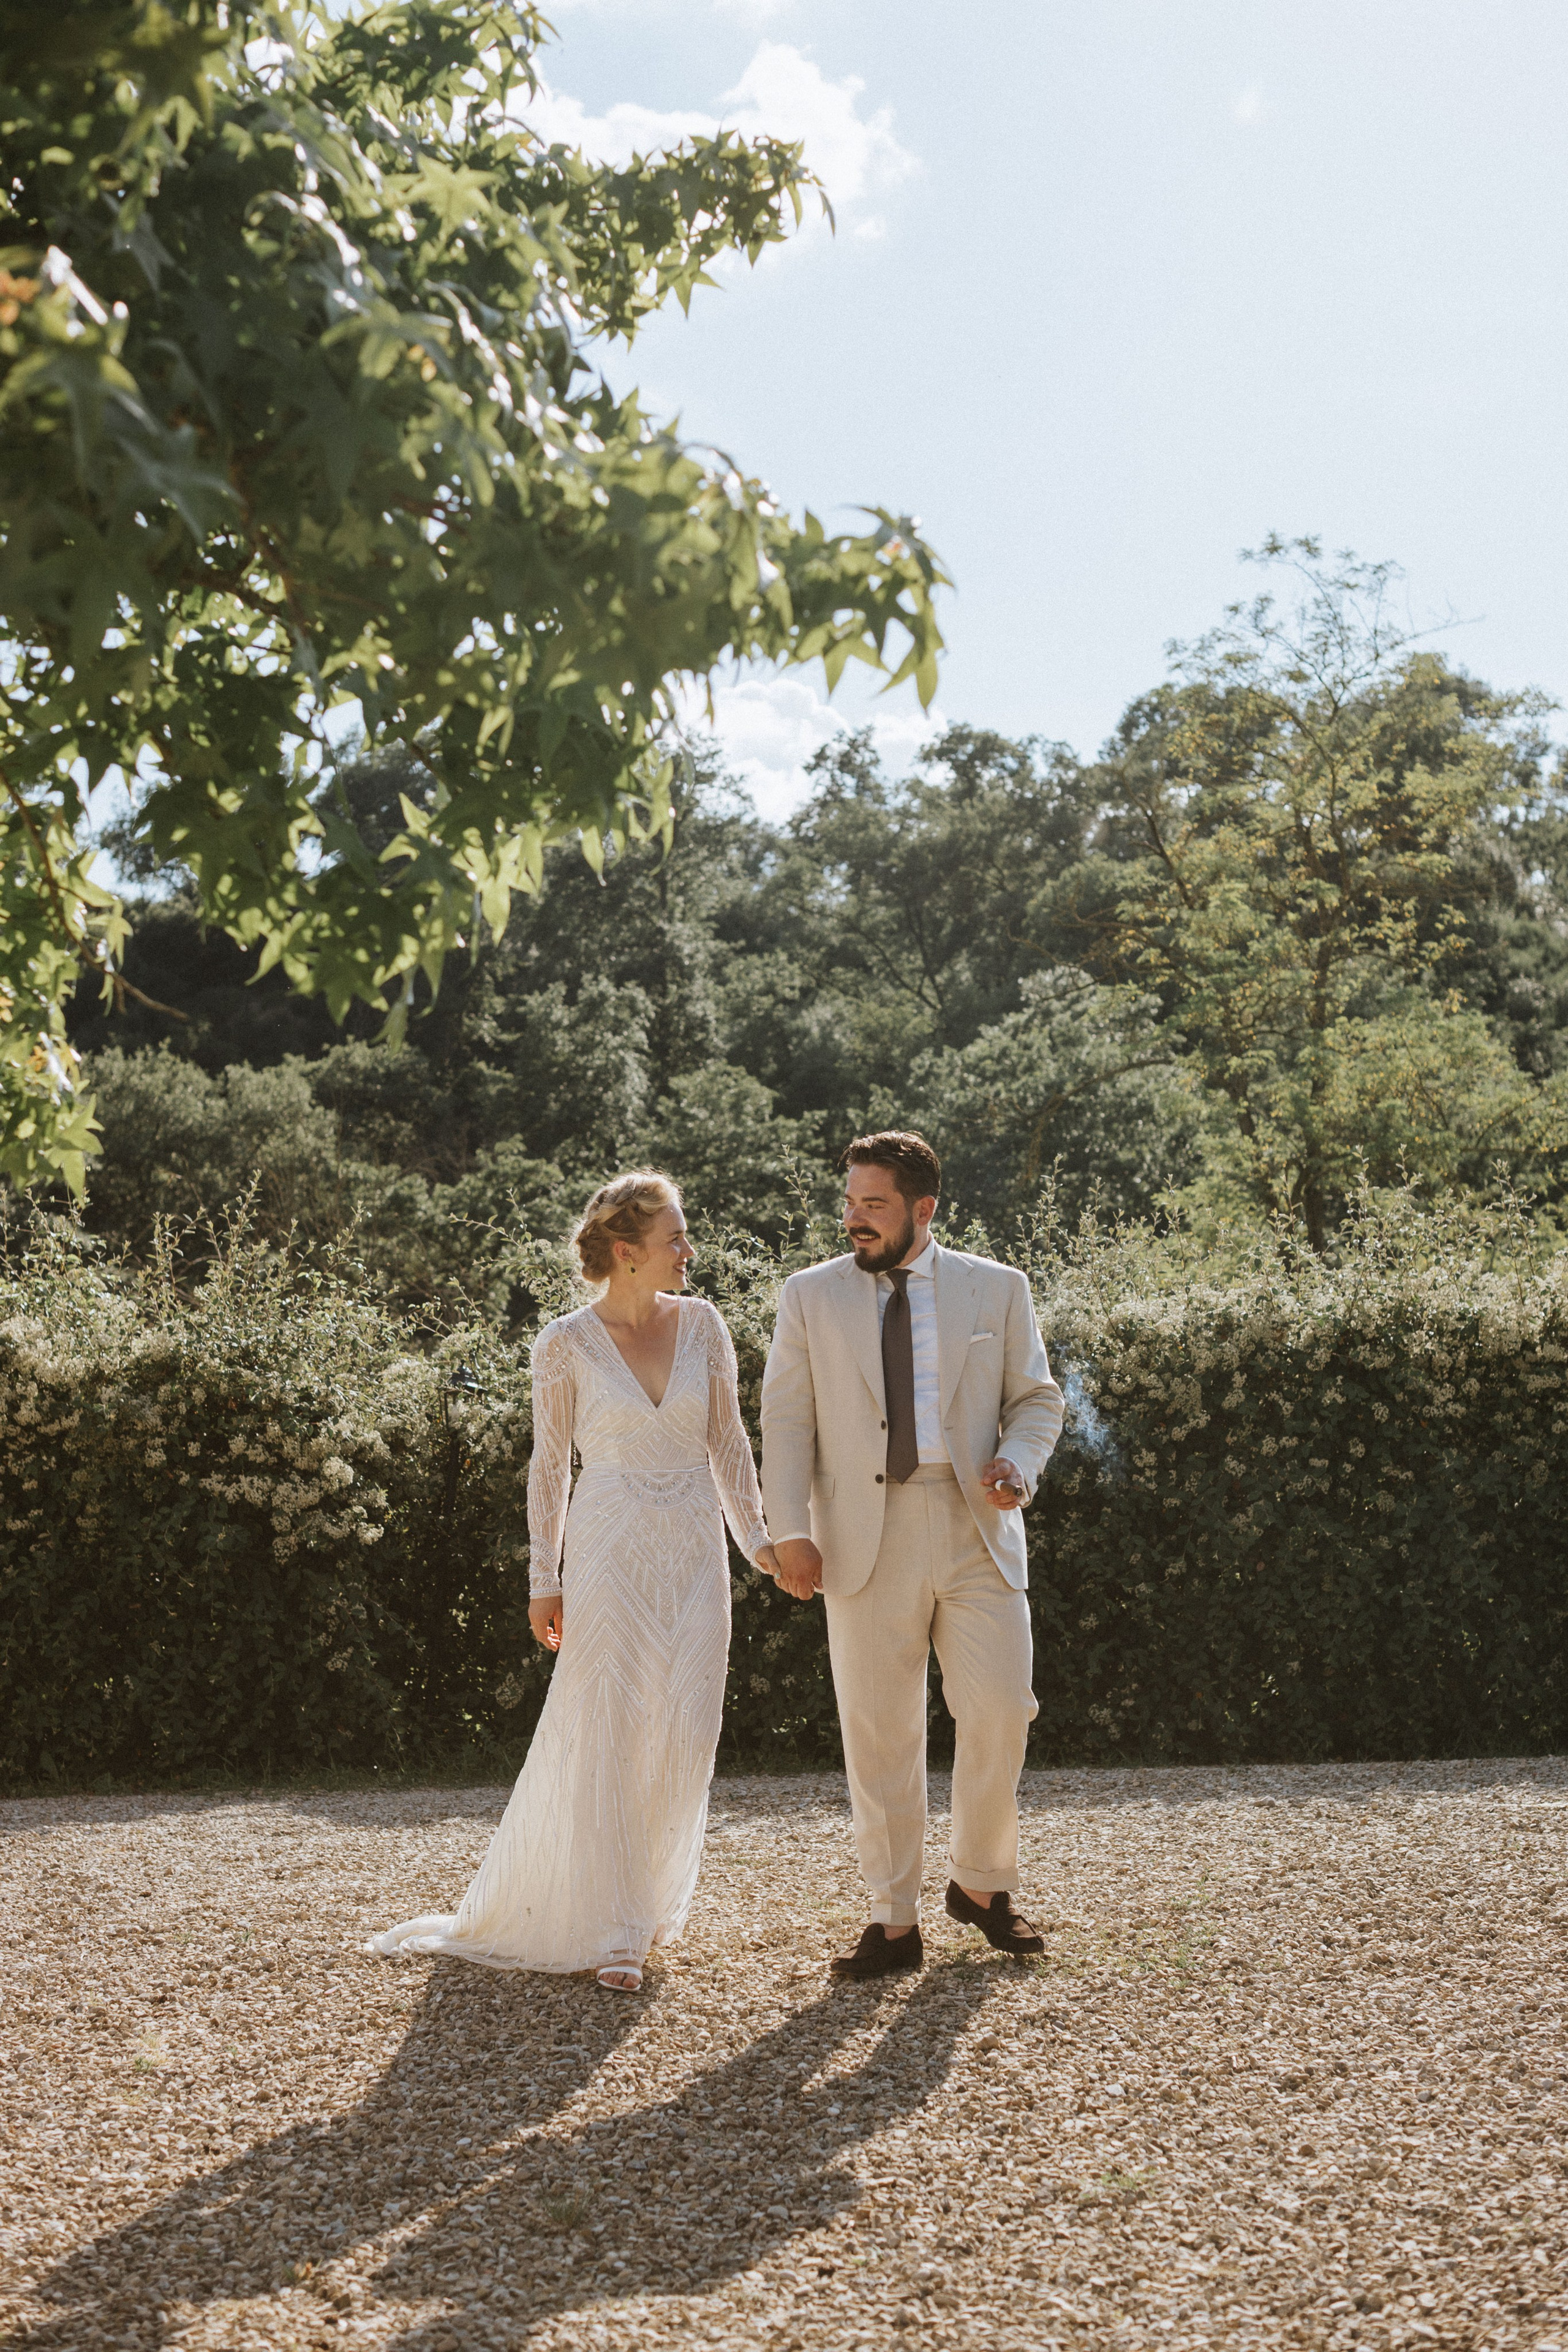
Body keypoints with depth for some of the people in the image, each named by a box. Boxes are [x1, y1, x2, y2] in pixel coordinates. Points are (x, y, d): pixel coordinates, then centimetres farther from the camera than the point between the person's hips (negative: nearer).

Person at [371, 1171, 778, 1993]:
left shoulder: (702, 1324, 4)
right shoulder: (566, 1343, -4)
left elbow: (727, 1440, 11)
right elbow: (549, 1465, 1)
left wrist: (755, 1534, 2)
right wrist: (544, 1578, -3)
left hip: (693, 1553, 3)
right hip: (610, 1549, -3)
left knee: (685, 1733, 0)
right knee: (603, 1735, -2)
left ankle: (647, 1899, 22)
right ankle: (613, 1930, 9)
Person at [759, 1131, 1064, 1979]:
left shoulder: (996, 1289, 9)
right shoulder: (811, 1296, 8)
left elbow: (1036, 1398, 13)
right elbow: (786, 1420, 5)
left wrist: (1017, 1463, -8)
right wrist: (790, 1530, -6)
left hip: (975, 1530, 0)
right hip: (865, 1538, 0)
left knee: (1000, 1711, -5)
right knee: (878, 1731, 2)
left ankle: (981, 1883, 20)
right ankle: (894, 1922, 13)